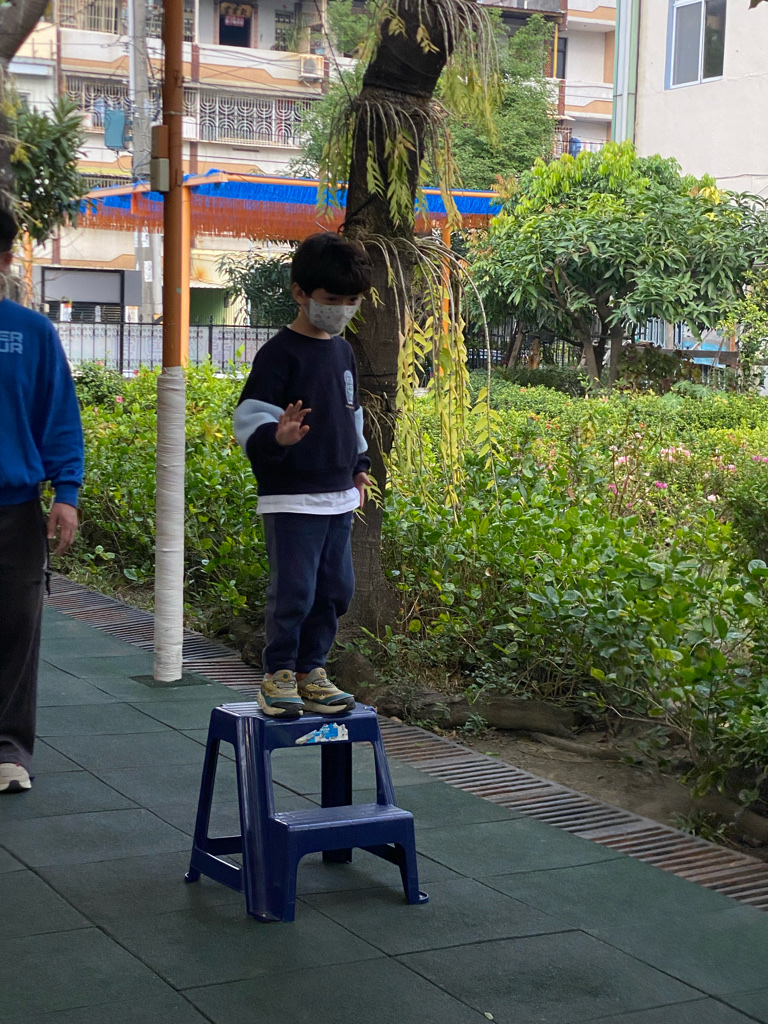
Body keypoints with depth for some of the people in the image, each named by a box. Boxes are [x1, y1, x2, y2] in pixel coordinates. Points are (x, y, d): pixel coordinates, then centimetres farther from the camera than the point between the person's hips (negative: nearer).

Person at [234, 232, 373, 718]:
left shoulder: (343, 352, 13)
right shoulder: (280, 354, -10)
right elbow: (250, 422, -15)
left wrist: (359, 465, 28)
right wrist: (277, 438, -35)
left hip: (338, 497, 8)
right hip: (292, 499, -7)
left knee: (336, 589, 10)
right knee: (293, 591, -7)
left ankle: (310, 671, 22)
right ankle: (279, 676, 7)